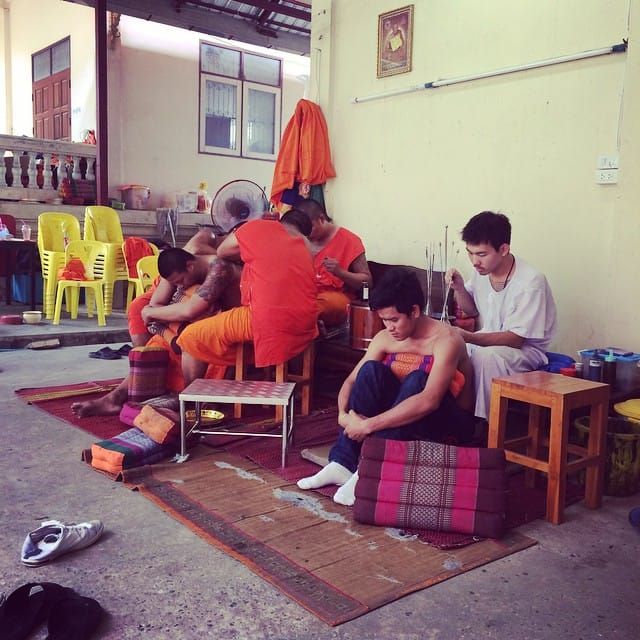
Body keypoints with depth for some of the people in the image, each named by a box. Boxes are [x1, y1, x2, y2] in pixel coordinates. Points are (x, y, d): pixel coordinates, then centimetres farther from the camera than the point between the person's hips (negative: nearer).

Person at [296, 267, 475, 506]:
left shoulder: (445, 340, -24)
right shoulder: (385, 338, -4)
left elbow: (429, 401, -37)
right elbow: (351, 381, -2)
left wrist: (369, 424, -38)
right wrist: (343, 414, -24)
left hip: (449, 425, -5)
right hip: (398, 417, 5)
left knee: (417, 379, -34)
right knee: (371, 370, -19)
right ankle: (343, 464, -21)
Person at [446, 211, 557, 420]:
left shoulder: (530, 282, -24)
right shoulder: (482, 271, -5)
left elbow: (515, 339, -23)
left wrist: (469, 337, -34)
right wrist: (459, 288, -7)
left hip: (525, 348, -6)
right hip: (488, 341, 7)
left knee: (486, 355, -35)